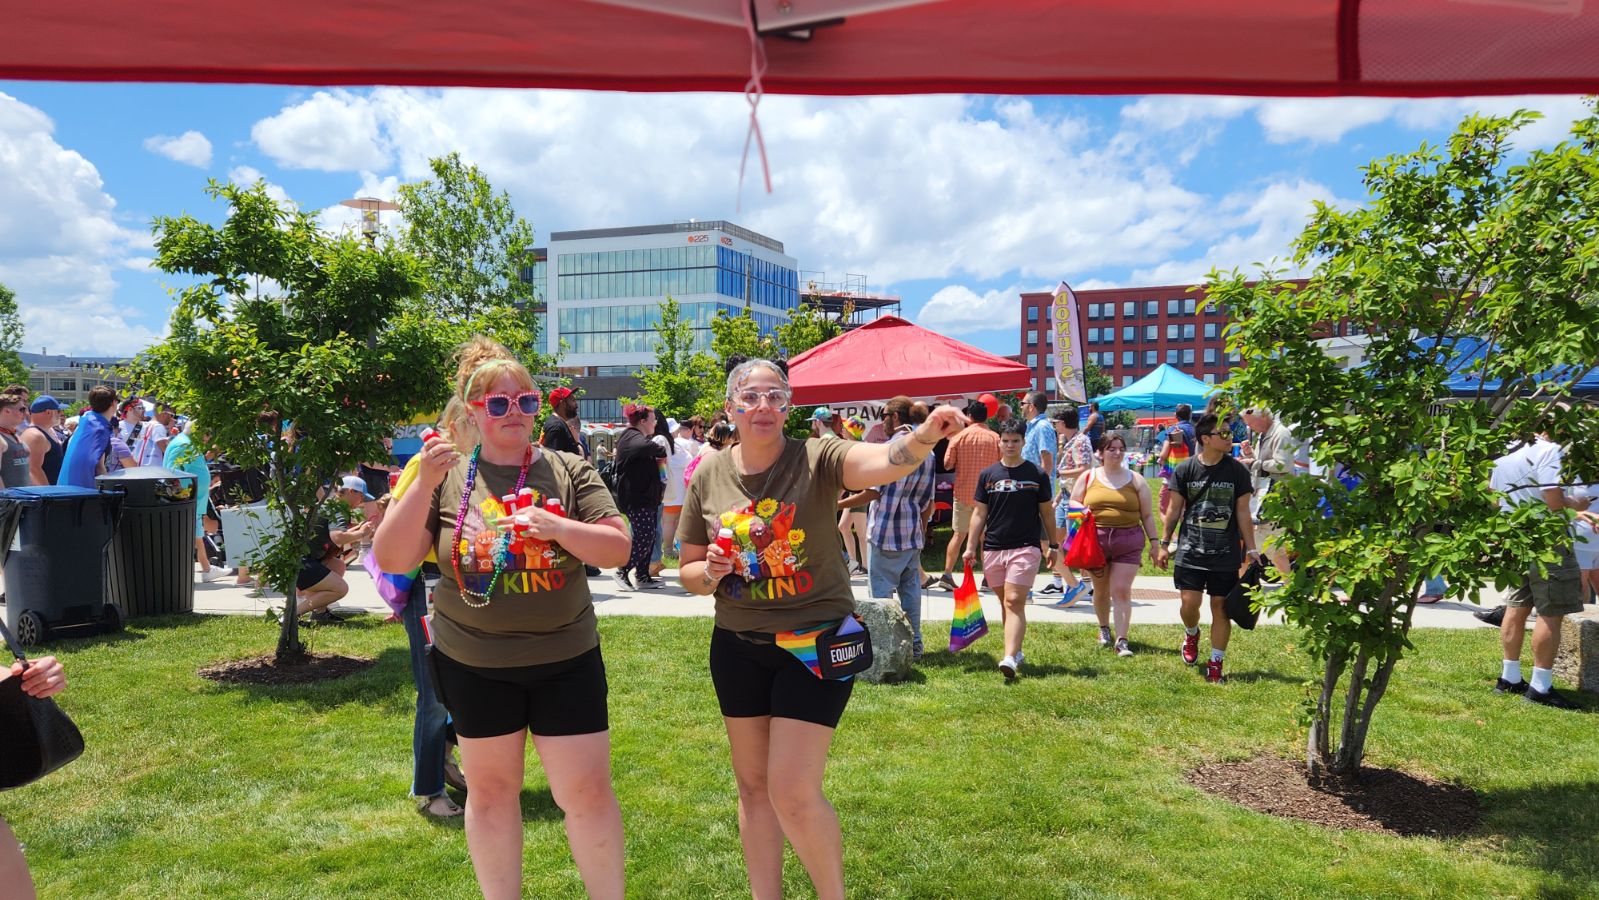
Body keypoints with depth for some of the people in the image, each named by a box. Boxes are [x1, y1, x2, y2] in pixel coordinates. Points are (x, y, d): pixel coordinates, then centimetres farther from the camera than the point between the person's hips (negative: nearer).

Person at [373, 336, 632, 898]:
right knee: (491, 788, 15)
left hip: (566, 661, -1)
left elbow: (617, 548, -7)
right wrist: (424, 484, -19)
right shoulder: (445, 477, -1)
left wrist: (557, 527, -23)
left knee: (588, 790, 2)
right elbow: (391, 560, -7)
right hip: (473, 665, 1)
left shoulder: (569, 472, -2)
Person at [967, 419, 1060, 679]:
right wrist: (971, 547, 4)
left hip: (1026, 548, -3)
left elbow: (1047, 513, 9)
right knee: (1005, 603, 12)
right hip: (993, 548, 3)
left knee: (1014, 602, -14)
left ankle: (1009, 658, -21)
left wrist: (1053, 545, 9)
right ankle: (1016, 650, 26)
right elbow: (979, 513, 10)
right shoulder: (988, 475, 7)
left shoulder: (1037, 475, 2)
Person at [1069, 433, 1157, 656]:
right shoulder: (1088, 477, 8)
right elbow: (1073, 503, 13)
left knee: (1121, 590, -9)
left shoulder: (1136, 480, 8)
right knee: (1101, 589, 12)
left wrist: (1154, 541, 2)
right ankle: (1104, 629, 34)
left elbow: (1147, 515, 9)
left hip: (1128, 541, -1)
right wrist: (1081, 510, -9)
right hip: (1096, 539, 1)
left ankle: (1121, 640, -9)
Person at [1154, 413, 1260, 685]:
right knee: (1189, 602, -7)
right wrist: (1164, 543, 3)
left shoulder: (1237, 471, 0)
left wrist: (1251, 550, 1)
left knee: (1220, 607, 2)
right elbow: (1174, 509, 5)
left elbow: (1243, 513, 3)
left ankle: (1215, 664, 13)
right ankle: (1191, 634, 28)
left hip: (1226, 554, 0)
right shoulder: (1185, 470, 0)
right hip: (1190, 550, 0)